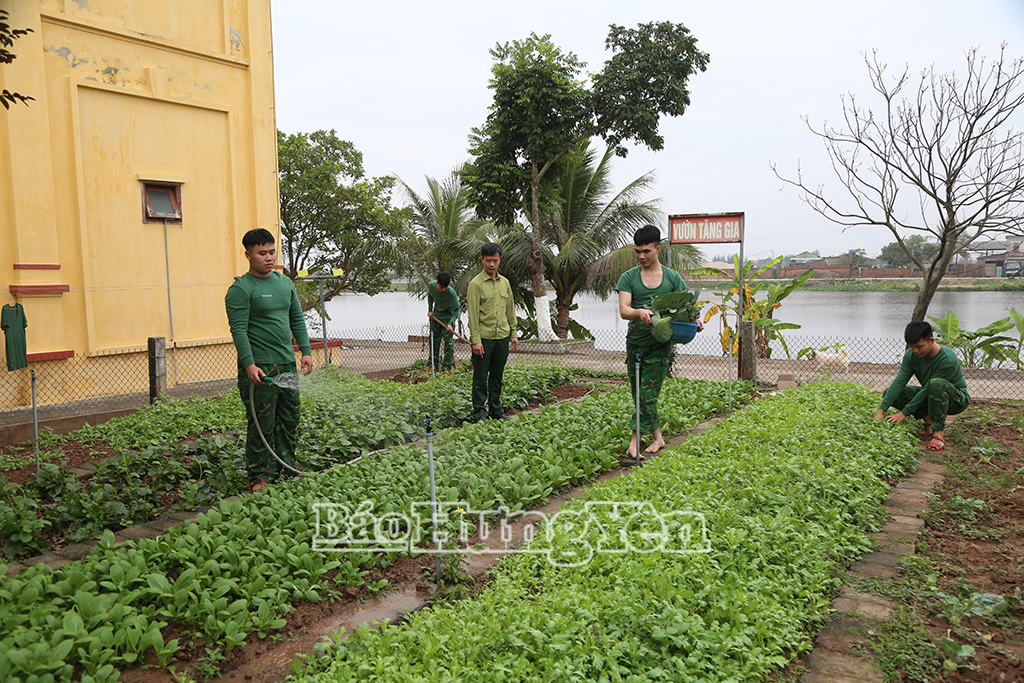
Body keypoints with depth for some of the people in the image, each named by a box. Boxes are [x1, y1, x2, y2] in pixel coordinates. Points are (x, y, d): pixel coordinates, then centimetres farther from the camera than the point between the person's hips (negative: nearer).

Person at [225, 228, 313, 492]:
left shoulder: (285, 283, 14)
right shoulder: (240, 289, -8)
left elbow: (297, 319, 17)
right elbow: (239, 330, -14)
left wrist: (305, 351, 8)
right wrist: (249, 364, -24)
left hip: (287, 364, 7)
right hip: (259, 368, -7)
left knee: (290, 420, 13)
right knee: (262, 425, -1)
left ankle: (288, 468, 25)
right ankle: (260, 476, 11)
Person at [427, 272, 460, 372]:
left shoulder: (451, 293, -30)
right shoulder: (431, 286, -17)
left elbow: (457, 310, -22)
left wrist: (450, 323, -34)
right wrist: (430, 310, 2)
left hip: (448, 317, -4)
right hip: (435, 316, 4)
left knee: (448, 341, -9)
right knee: (434, 340, 9)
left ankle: (447, 367, -3)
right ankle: (434, 365, 21)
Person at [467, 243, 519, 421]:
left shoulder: (505, 282, 11)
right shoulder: (476, 284, -7)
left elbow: (510, 310, 16)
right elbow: (473, 314, -10)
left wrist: (513, 334, 12)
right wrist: (476, 340, -15)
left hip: (502, 337, 5)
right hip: (483, 338, -5)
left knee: (497, 376, 13)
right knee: (480, 377, 1)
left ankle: (496, 409, 24)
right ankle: (479, 411, 11)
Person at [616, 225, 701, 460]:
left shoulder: (672, 277, 6)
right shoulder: (628, 278, 3)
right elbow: (623, 310, -9)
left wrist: (694, 320, -16)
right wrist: (639, 312, -31)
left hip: (660, 343, -2)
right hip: (635, 342, 2)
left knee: (648, 393, -9)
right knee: (638, 394, 8)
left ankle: (634, 443, -6)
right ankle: (658, 438, 23)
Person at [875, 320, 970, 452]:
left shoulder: (948, 359, -28)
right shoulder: (911, 355, -11)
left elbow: (927, 389, -28)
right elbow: (898, 382, -17)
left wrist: (904, 413, -27)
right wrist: (881, 411, -27)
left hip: (957, 398, -6)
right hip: (931, 396, 6)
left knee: (936, 383, -40)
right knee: (890, 393, -14)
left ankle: (939, 432, -32)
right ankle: (929, 421, -8)